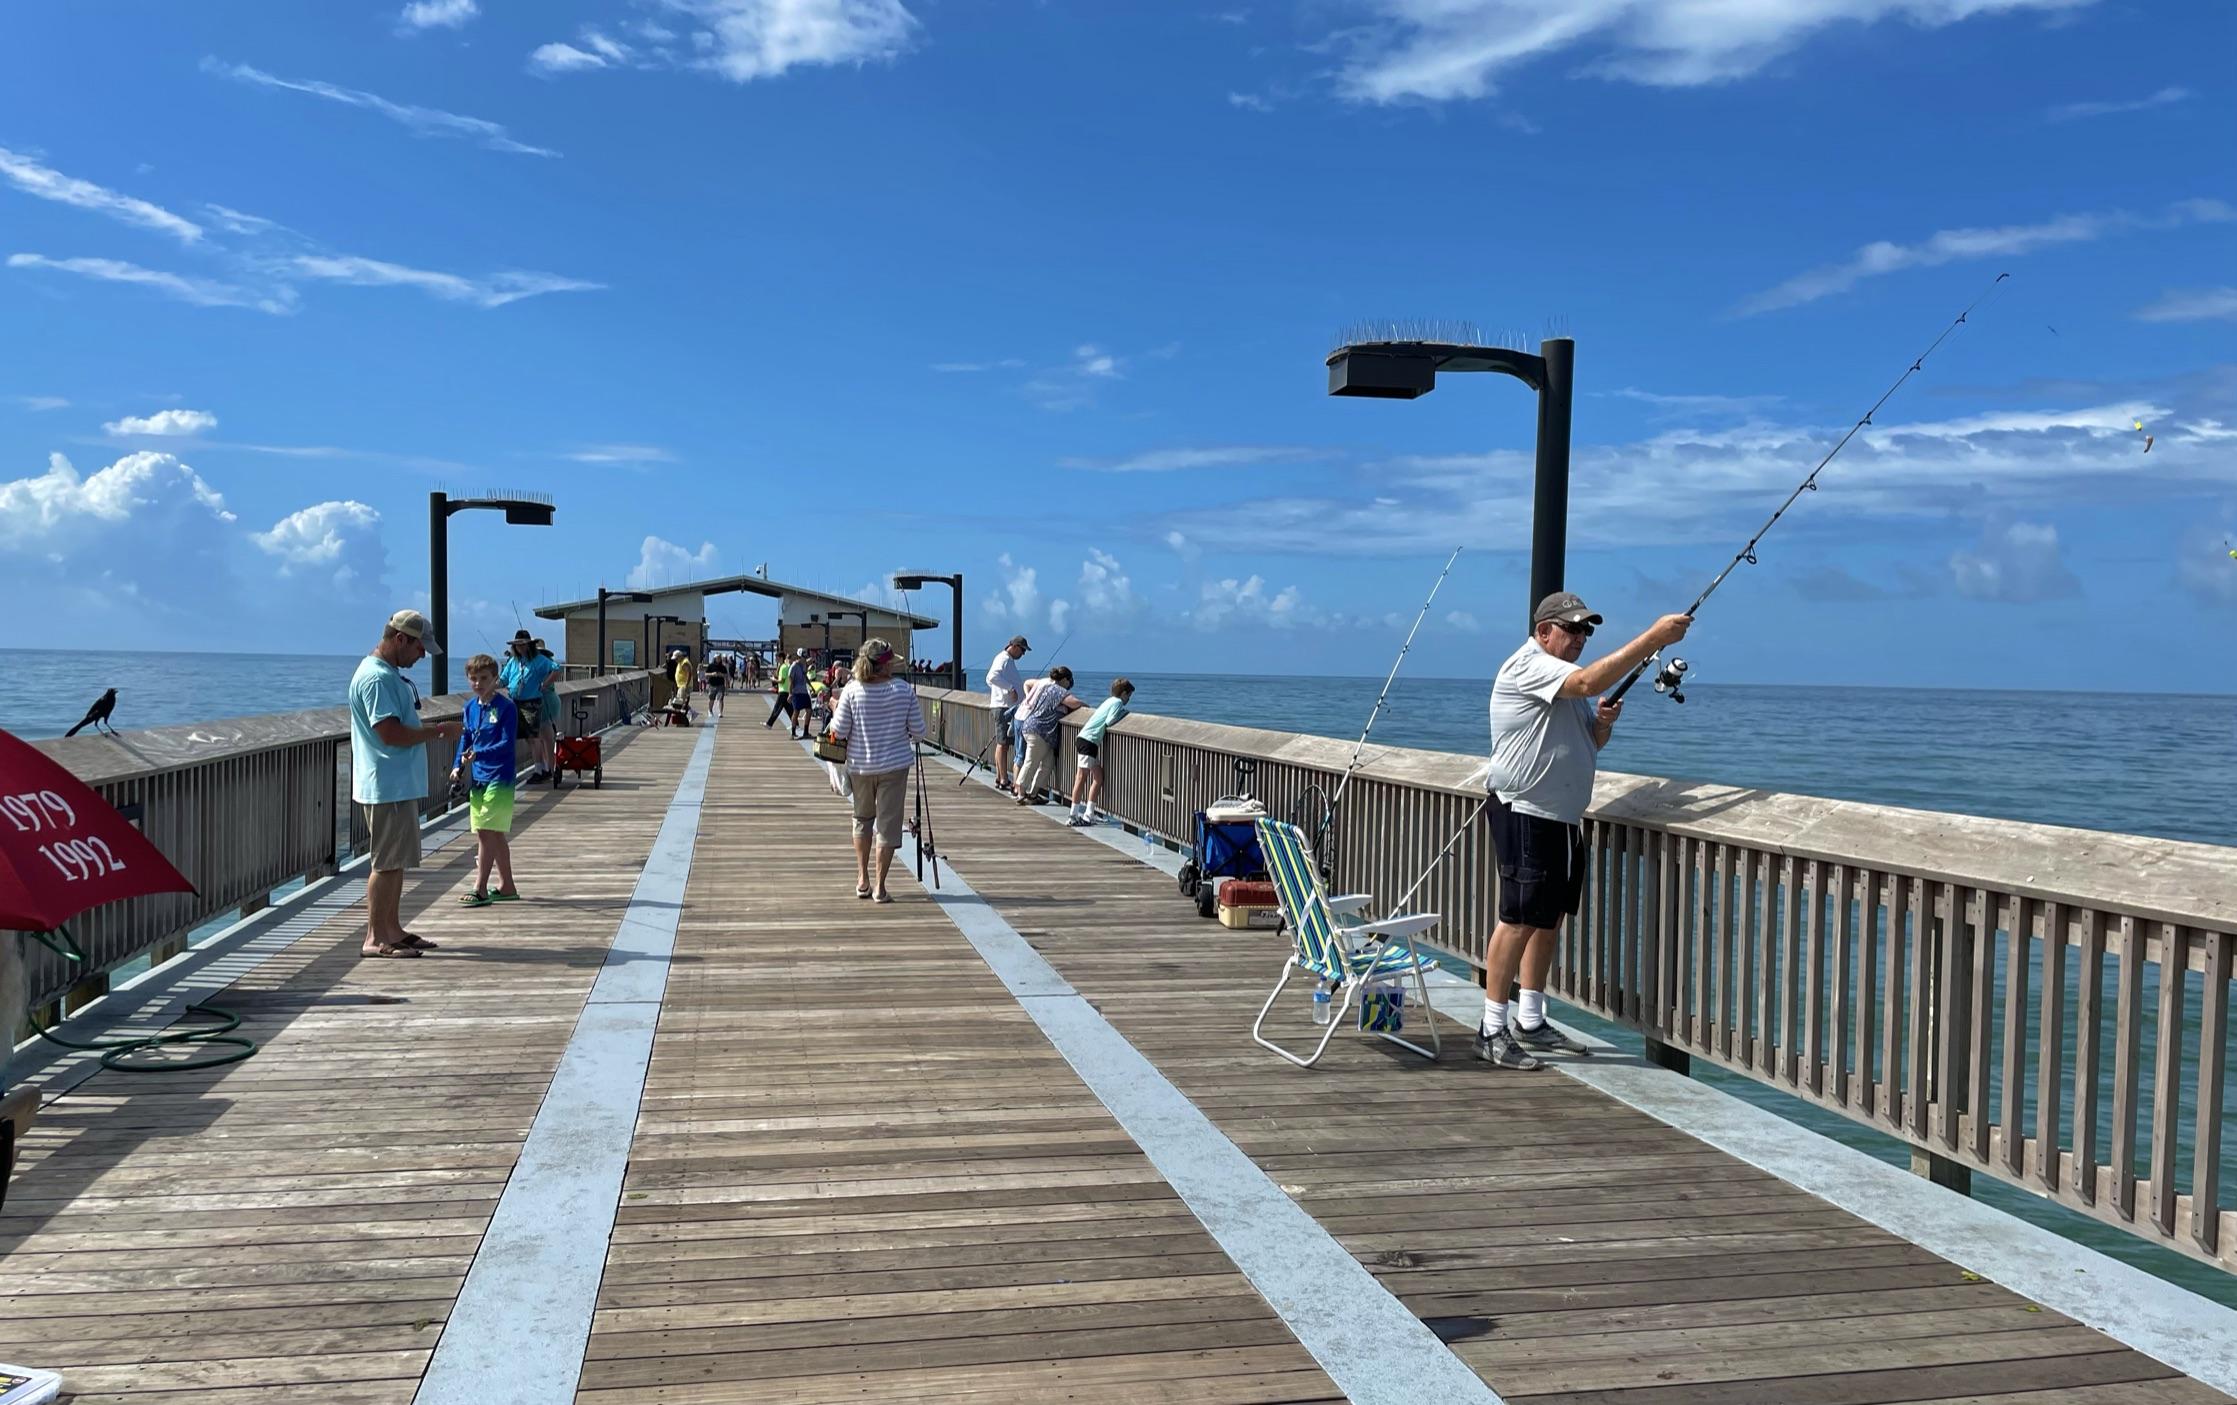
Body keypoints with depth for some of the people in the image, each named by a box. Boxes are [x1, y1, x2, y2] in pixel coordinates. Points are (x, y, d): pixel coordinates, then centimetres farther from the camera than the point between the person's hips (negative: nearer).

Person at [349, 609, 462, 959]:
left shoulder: (391, 675, 16)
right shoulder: (376, 678, -18)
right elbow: (391, 733, -24)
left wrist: (432, 731, 11)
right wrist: (438, 731, -16)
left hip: (401, 785, 11)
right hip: (387, 787, -11)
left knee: (397, 861, 15)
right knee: (387, 862, -5)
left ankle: (392, 929, 22)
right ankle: (376, 938, 1)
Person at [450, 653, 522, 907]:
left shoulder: (506, 707, -11)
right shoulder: (471, 707, 10)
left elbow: (507, 744, -16)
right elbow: (465, 739, 15)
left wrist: (478, 754, -27)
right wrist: (458, 766, 1)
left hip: (499, 778, -7)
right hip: (477, 778, 7)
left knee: (486, 832, -10)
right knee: (494, 834, 13)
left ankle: (480, 890, -6)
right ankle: (507, 886, 23)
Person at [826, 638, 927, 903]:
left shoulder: (852, 691, -9)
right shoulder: (904, 690, -10)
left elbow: (839, 731, -7)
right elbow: (918, 731, -5)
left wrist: (834, 710, 11)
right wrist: (910, 736, 17)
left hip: (860, 765, 2)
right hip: (894, 765, -2)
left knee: (862, 818, 21)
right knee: (888, 824, 5)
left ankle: (862, 879, 22)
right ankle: (880, 887, 5)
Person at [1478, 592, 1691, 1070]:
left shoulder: (1564, 680, 21)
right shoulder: (1528, 665, -11)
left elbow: (1592, 741, 26)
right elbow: (1591, 681, -28)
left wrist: (1603, 721, 2)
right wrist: (1654, 637, -28)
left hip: (1564, 816, 10)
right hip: (1525, 812, -10)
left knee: (1550, 919, 12)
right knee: (1519, 919, -11)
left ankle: (1530, 1021, 20)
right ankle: (1492, 1030, -7)